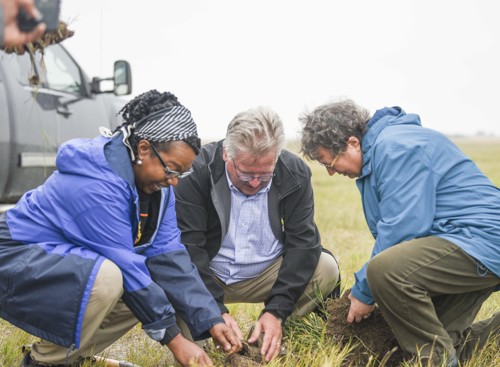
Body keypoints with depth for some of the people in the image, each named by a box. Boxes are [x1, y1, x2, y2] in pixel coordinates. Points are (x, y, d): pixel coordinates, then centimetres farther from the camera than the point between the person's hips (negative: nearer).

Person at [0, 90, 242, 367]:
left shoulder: (157, 183, -4)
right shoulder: (98, 183, -30)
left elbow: (168, 254, -7)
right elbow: (126, 266, -29)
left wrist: (210, 320, -15)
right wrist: (173, 338, -23)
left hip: (76, 263, 9)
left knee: (151, 288, -6)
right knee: (107, 277, -35)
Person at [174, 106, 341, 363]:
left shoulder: (295, 173, -12)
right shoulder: (198, 171, -20)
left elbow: (303, 243, -14)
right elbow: (188, 245, -22)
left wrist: (276, 311, -24)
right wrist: (215, 311, -32)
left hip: (266, 275, 2)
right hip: (207, 274, -2)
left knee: (326, 269, -21)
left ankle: (268, 339, -6)